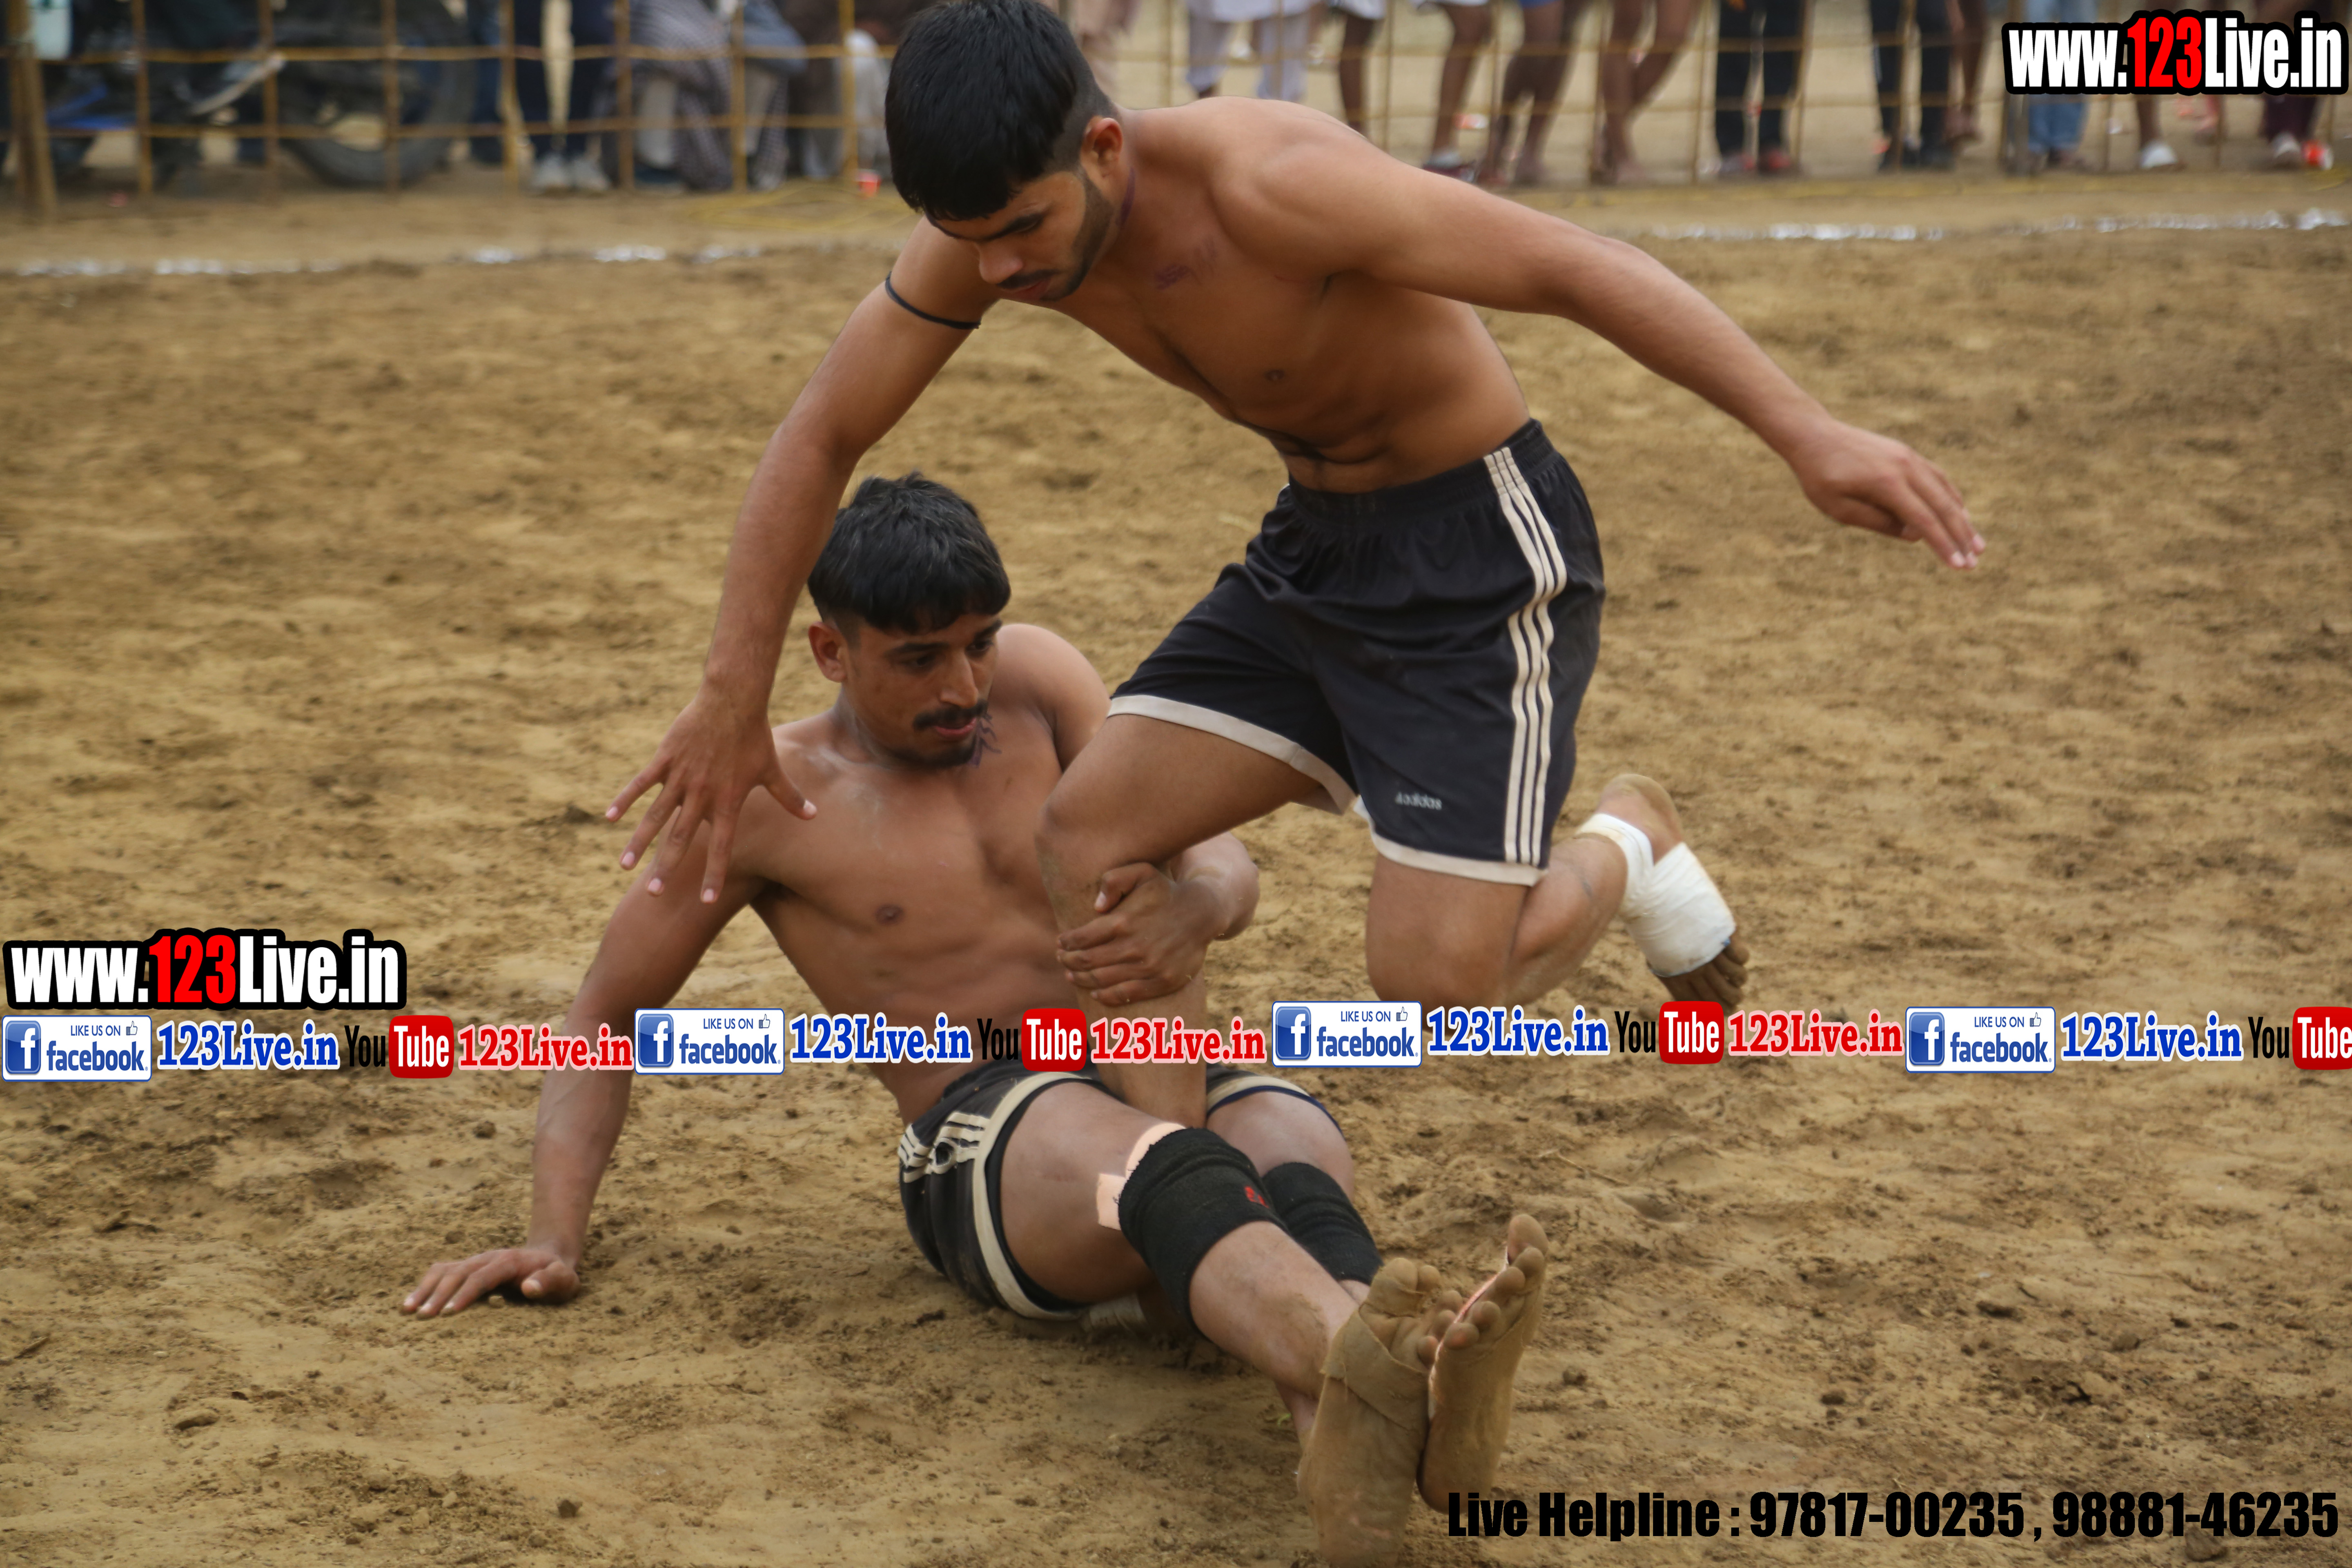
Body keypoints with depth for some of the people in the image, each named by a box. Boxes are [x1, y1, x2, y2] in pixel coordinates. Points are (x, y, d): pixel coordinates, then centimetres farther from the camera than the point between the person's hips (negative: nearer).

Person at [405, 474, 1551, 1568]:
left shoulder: (1034, 679, 16)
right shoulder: (765, 796, 8)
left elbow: (1223, 867, 10)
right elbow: (604, 1018, 15)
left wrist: (1194, 908, -17)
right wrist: (554, 1237, 0)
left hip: (1185, 1077, 4)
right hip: (991, 1143, -3)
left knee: (1298, 1154, -35)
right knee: (1167, 1165, -40)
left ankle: (1350, 1427, -71)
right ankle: (1370, 1367, -74)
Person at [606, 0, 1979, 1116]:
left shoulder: (1269, 185, -32)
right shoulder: (991, 223, -10)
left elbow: (1577, 267, -33)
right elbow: (820, 438, 1)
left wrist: (1808, 434, -41)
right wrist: (732, 705, 1)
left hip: (1482, 556, -7)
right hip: (1314, 549, 7)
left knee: (1436, 974, -13)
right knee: (1089, 837, -3)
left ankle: (1627, 848, 18)